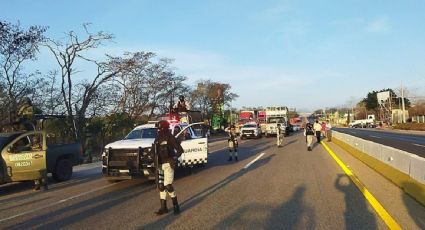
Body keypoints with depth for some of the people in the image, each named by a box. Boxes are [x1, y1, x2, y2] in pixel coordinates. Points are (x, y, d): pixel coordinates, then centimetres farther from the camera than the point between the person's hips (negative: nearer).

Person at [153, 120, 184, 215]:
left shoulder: (170, 138, -10)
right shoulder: (158, 139, 11)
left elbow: (180, 149, -12)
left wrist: (175, 159, -20)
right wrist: (156, 164, 17)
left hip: (168, 165, -7)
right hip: (160, 165, 7)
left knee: (168, 186, -11)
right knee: (161, 186, 8)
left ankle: (176, 206, 5)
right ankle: (163, 207, 17)